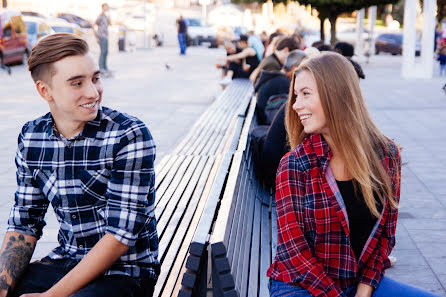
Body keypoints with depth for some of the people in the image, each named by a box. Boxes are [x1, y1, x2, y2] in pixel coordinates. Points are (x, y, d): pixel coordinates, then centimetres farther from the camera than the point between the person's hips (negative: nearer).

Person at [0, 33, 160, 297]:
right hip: (66, 263, 5)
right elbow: (24, 224, 5)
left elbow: (121, 235, -18)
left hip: (125, 270, -4)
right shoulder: (30, 138, 1)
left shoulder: (130, 135, -16)